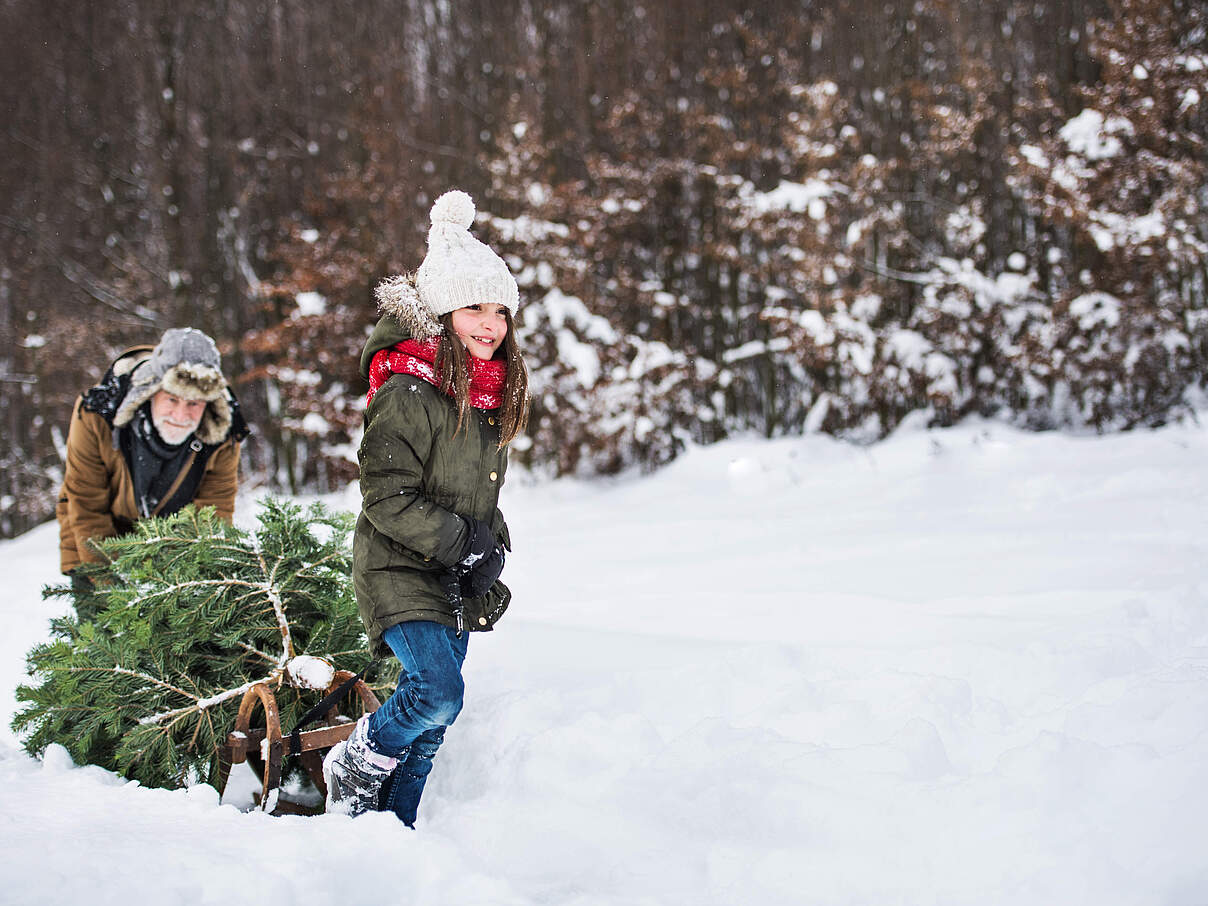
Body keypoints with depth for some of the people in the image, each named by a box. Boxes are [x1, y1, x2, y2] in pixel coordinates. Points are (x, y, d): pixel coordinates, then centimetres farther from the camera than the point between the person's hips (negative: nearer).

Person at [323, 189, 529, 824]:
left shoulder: (493, 397, 10)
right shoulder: (409, 394, -17)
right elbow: (387, 497, -19)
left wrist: (492, 547, 8)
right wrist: (461, 543, -19)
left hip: (458, 583, 8)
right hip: (400, 573, -8)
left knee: (432, 719, 9)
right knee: (438, 692, -23)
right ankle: (354, 769, 3)